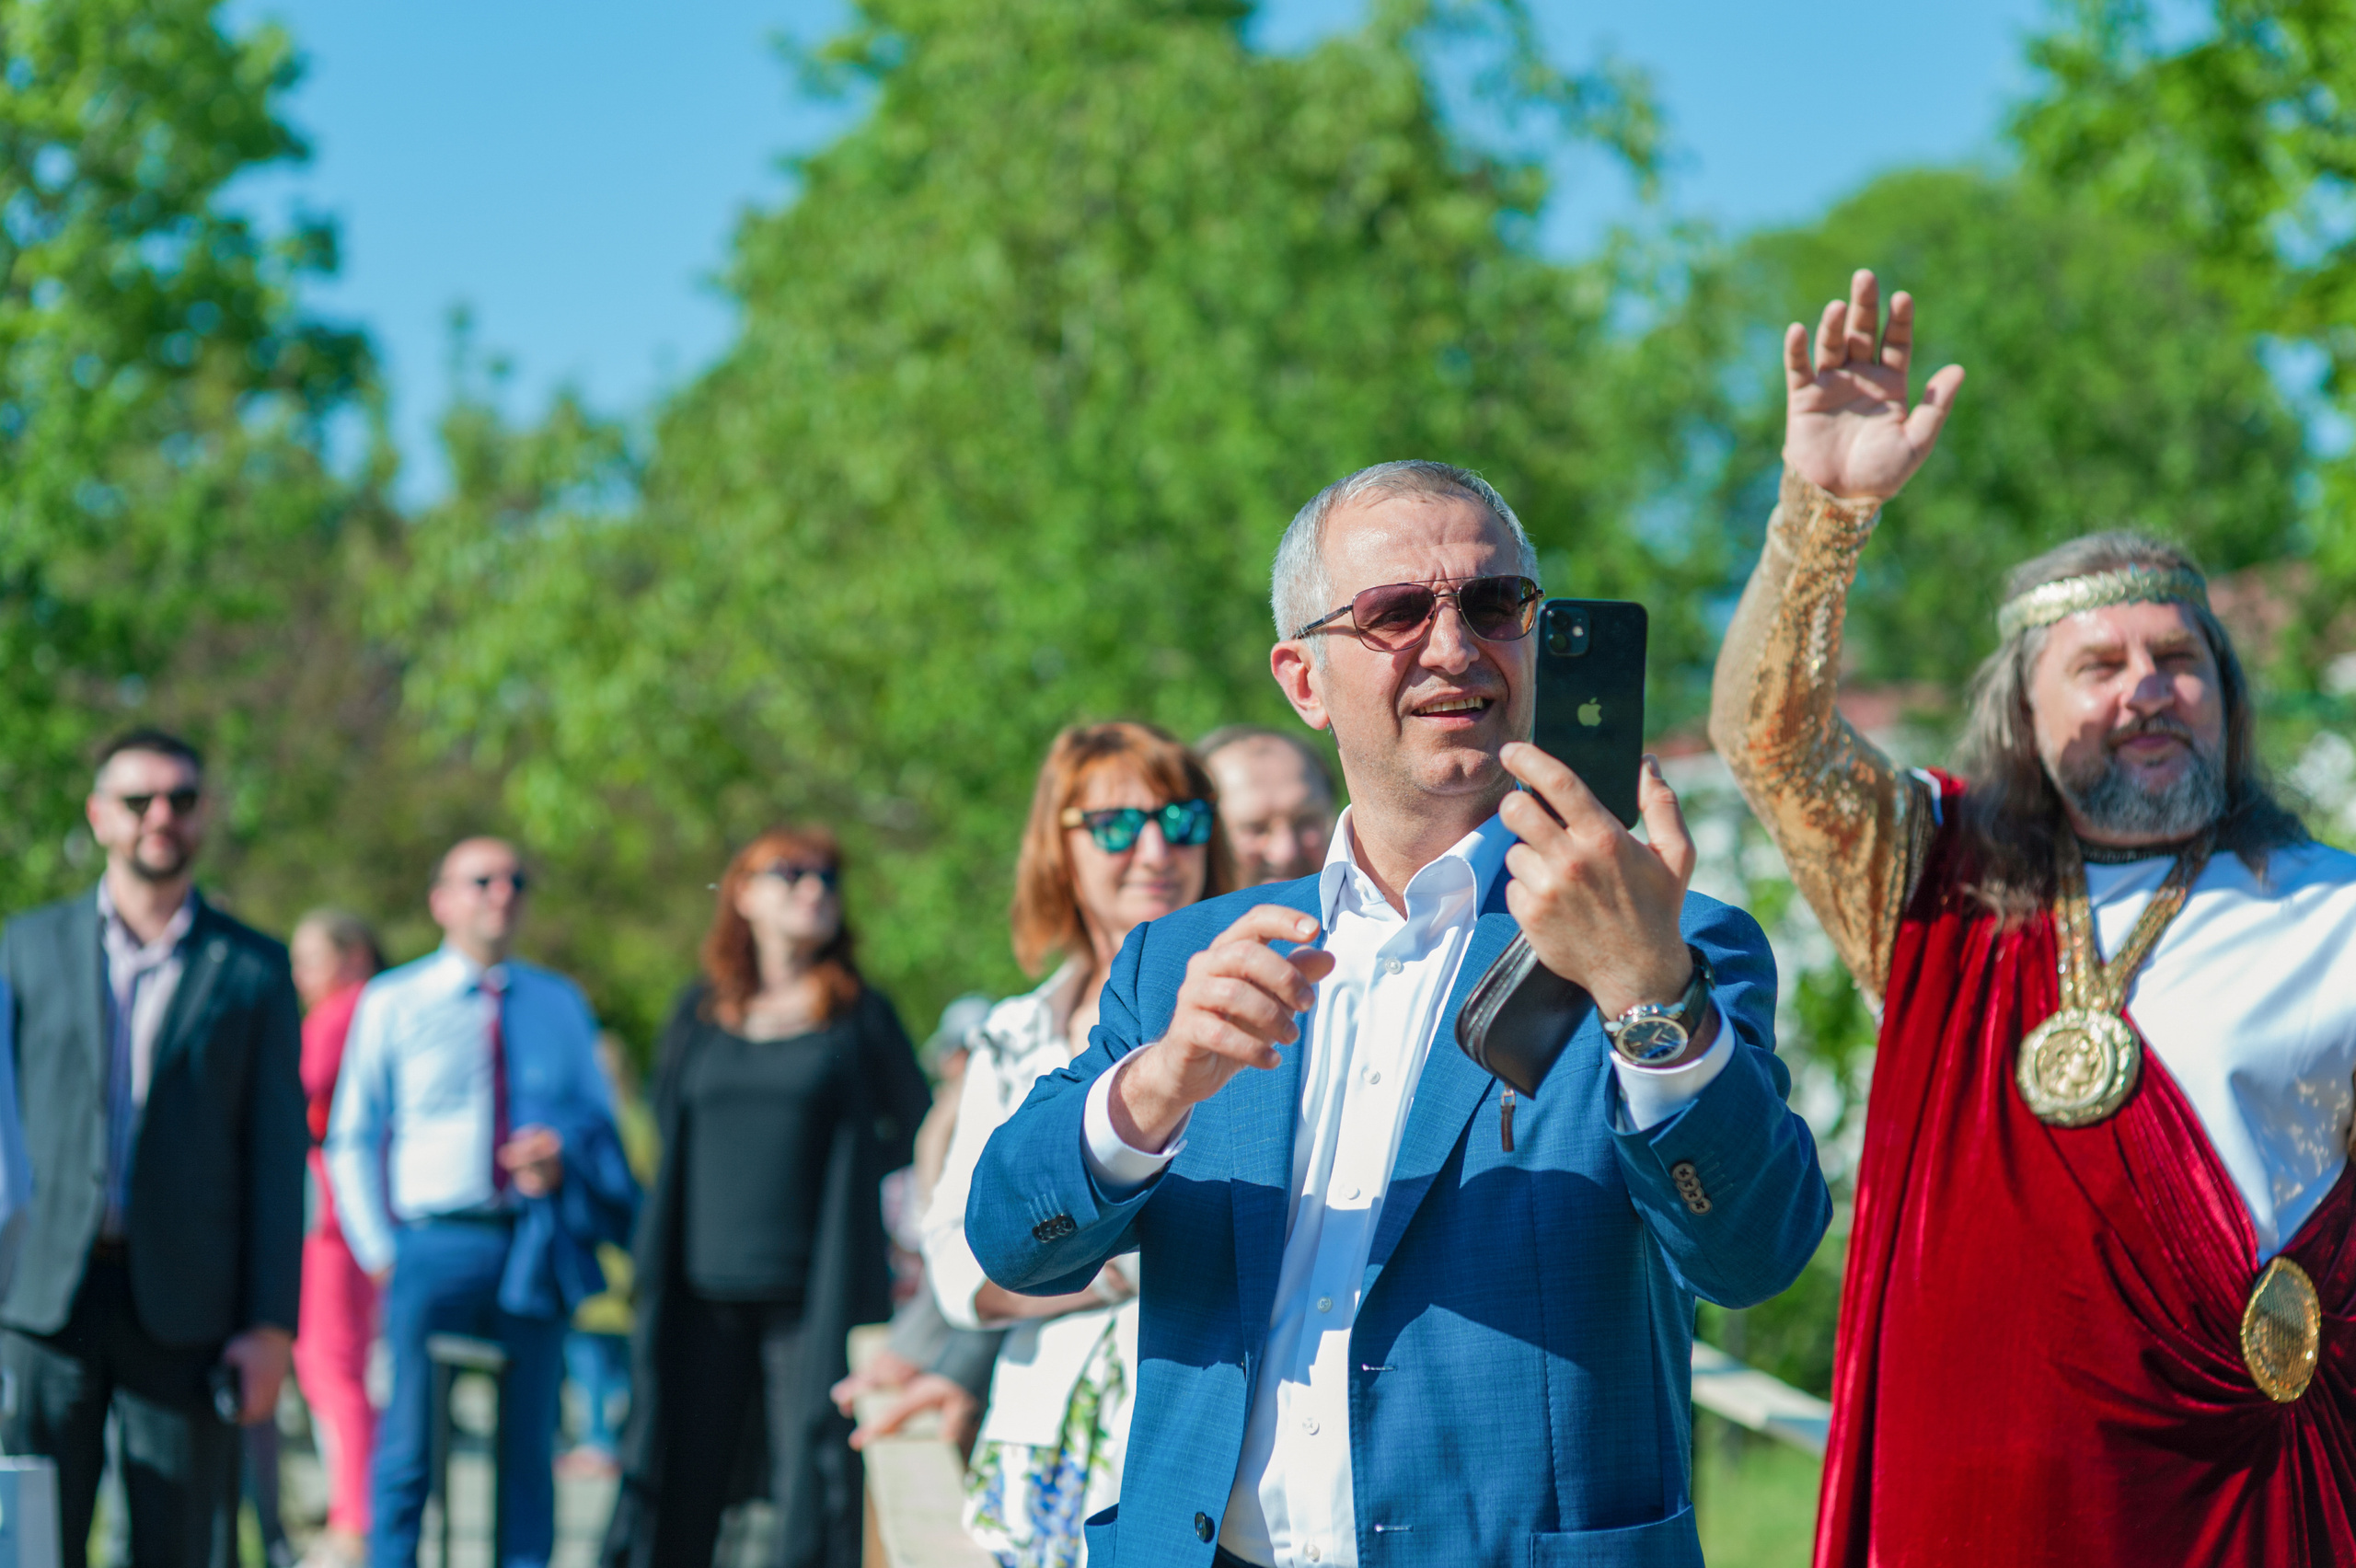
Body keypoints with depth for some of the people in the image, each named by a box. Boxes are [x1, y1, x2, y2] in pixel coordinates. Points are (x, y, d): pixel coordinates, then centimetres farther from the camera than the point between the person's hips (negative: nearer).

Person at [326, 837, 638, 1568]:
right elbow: (352, 1139, 9)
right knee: (409, 1447, -3)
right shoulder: (392, 1002, 7)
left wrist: (565, 1158, -4)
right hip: (434, 1247, -2)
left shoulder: (561, 1004, 14)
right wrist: (380, 1250, -1)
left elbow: (601, 1120, 19)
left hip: (539, 1252, 2)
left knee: (527, 1448, 4)